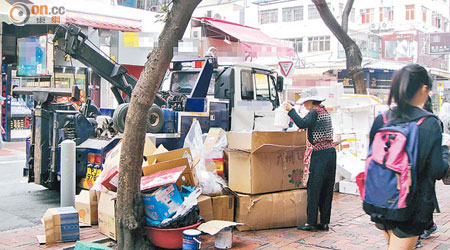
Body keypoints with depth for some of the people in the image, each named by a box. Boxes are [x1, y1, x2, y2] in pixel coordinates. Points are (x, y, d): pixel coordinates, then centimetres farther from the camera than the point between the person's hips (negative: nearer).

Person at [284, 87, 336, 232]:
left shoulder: (315, 112, -10)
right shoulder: (325, 111, 16)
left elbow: (302, 124, -24)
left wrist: (291, 110, -15)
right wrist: (304, 126, 23)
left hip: (319, 154, -9)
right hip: (330, 151, 9)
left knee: (313, 189, -2)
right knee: (326, 189, 11)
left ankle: (311, 223, 3)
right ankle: (325, 222, 16)